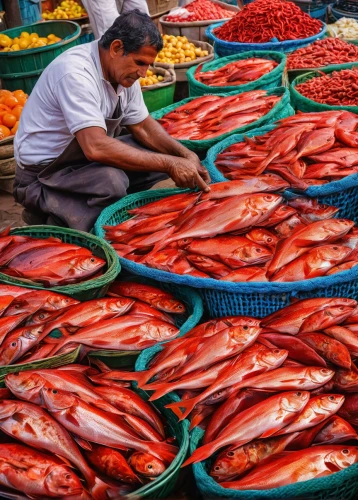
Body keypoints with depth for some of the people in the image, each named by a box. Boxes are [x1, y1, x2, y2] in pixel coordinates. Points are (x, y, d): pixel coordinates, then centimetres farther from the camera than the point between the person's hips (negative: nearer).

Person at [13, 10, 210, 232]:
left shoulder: (123, 69, -2)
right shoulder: (76, 72, -29)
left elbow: (143, 126, 7)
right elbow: (96, 147, -38)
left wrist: (185, 156, -11)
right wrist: (169, 164, -34)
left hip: (87, 155, 9)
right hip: (45, 169, -9)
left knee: (163, 156, -4)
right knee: (111, 181, -34)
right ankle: (50, 210, -7)